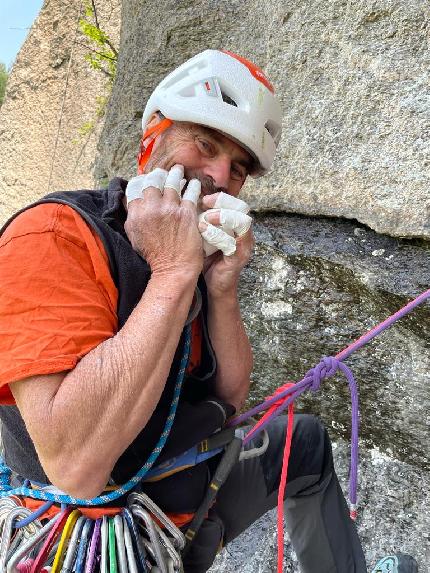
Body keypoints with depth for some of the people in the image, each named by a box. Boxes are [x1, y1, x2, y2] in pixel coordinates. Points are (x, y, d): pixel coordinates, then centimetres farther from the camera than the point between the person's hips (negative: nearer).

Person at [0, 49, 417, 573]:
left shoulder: (193, 255, -1)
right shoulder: (51, 235, -25)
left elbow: (231, 397, -1)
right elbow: (74, 466, -34)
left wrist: (222, 291, -17)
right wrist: (172, 274, -32)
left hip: (195, 480, 7)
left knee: (306, 441, 18)